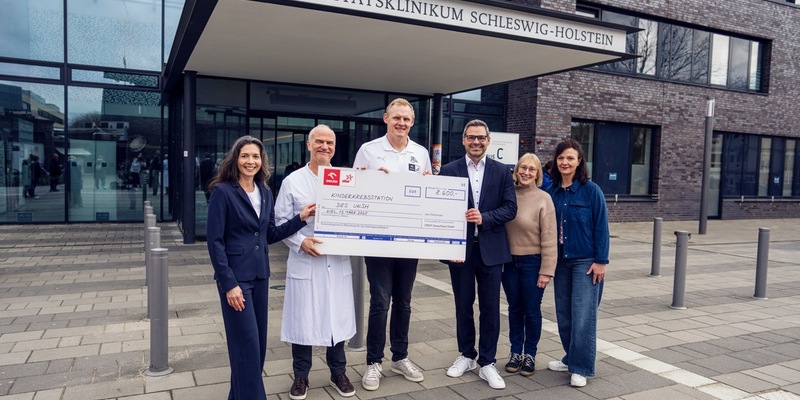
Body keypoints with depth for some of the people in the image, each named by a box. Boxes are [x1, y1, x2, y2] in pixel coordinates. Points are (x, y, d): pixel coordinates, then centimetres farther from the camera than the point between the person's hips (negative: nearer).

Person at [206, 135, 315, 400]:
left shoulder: (265, 193, 8)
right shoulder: (222, 191, -10)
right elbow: (215, 241, -13)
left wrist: (300, 218, 0)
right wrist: (229, 284, -17)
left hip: (260, 275, 7)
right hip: (235, 277, -6)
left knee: (259, 341, 13)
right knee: (247, 342, -4)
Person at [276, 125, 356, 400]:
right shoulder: (293, 181, 1)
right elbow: (280, 221, -1)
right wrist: (300, 241, -15)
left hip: (338, 261, 2)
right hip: (304, 262, -1)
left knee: (337, 319, 11)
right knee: (303, 320, 7)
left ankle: (338, 373, 29)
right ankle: (301, 376, 25)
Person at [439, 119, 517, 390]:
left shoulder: (502, 172, 4)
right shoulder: (449, 171, 1)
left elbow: (510, 208, -1)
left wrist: (484, 218, -17)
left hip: (490, 249, 0)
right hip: (460, 248, 0)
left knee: (490, 307, 5)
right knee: (463, 305, 12)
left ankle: (487, 363, 17)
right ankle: (466, 355, 30)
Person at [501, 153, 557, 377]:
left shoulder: (543, 198, -9)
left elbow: (549, 238, -9)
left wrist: (546, 270, -11)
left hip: (533, 262, -3)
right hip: (509, 260, 3)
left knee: (532, 309, 9)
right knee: (514, 308, 13)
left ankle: (530, 354, 25)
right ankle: (516, 352, 28)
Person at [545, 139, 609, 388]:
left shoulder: (591, 190, -8)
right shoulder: (551, 192, 3)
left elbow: (601, 227, -8)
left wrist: (601, 261, -11)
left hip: (585, 261, -4)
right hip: (560, 261, 5)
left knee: (582, 315, -3)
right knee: (564, 314, 11)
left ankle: (581, 368, 8)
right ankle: (571, 358, 27)